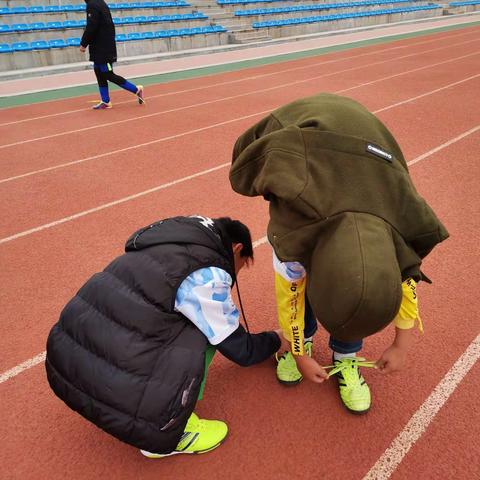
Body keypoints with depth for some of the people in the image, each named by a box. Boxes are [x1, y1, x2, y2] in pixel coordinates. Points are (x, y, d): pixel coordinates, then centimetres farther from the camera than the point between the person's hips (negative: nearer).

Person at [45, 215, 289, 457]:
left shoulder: (168, 242, 12)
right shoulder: (207, 276, -11)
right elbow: (241, 351, 1)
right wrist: (276, 340, 21)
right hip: (108, 384, -8)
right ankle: (164, 439, 10)